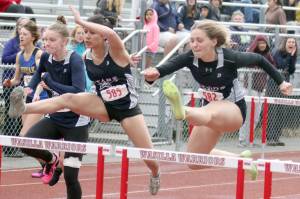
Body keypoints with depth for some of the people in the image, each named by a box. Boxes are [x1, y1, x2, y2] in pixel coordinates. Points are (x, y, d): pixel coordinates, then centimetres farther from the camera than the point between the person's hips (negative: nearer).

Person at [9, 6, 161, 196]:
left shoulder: (116, 51, -21)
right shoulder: (85, 57, -5)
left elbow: (110, 33, -43)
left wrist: (80, 21, -39)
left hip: (127, 107, -4)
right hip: (104, 106, 4)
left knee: (148, 156, 1)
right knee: (67, 98, -23)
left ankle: (155, 173, 37)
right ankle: (23, 108, -41)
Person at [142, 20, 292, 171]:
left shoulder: (229, 58, -23)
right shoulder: (190, 58, -17)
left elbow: (259, 59, -6)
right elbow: (170, 65, -37)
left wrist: (281, 82, -1)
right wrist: (154, 73, -60)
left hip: (234, 111, -6)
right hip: (211, 109, 6)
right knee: (195, 162, 11)